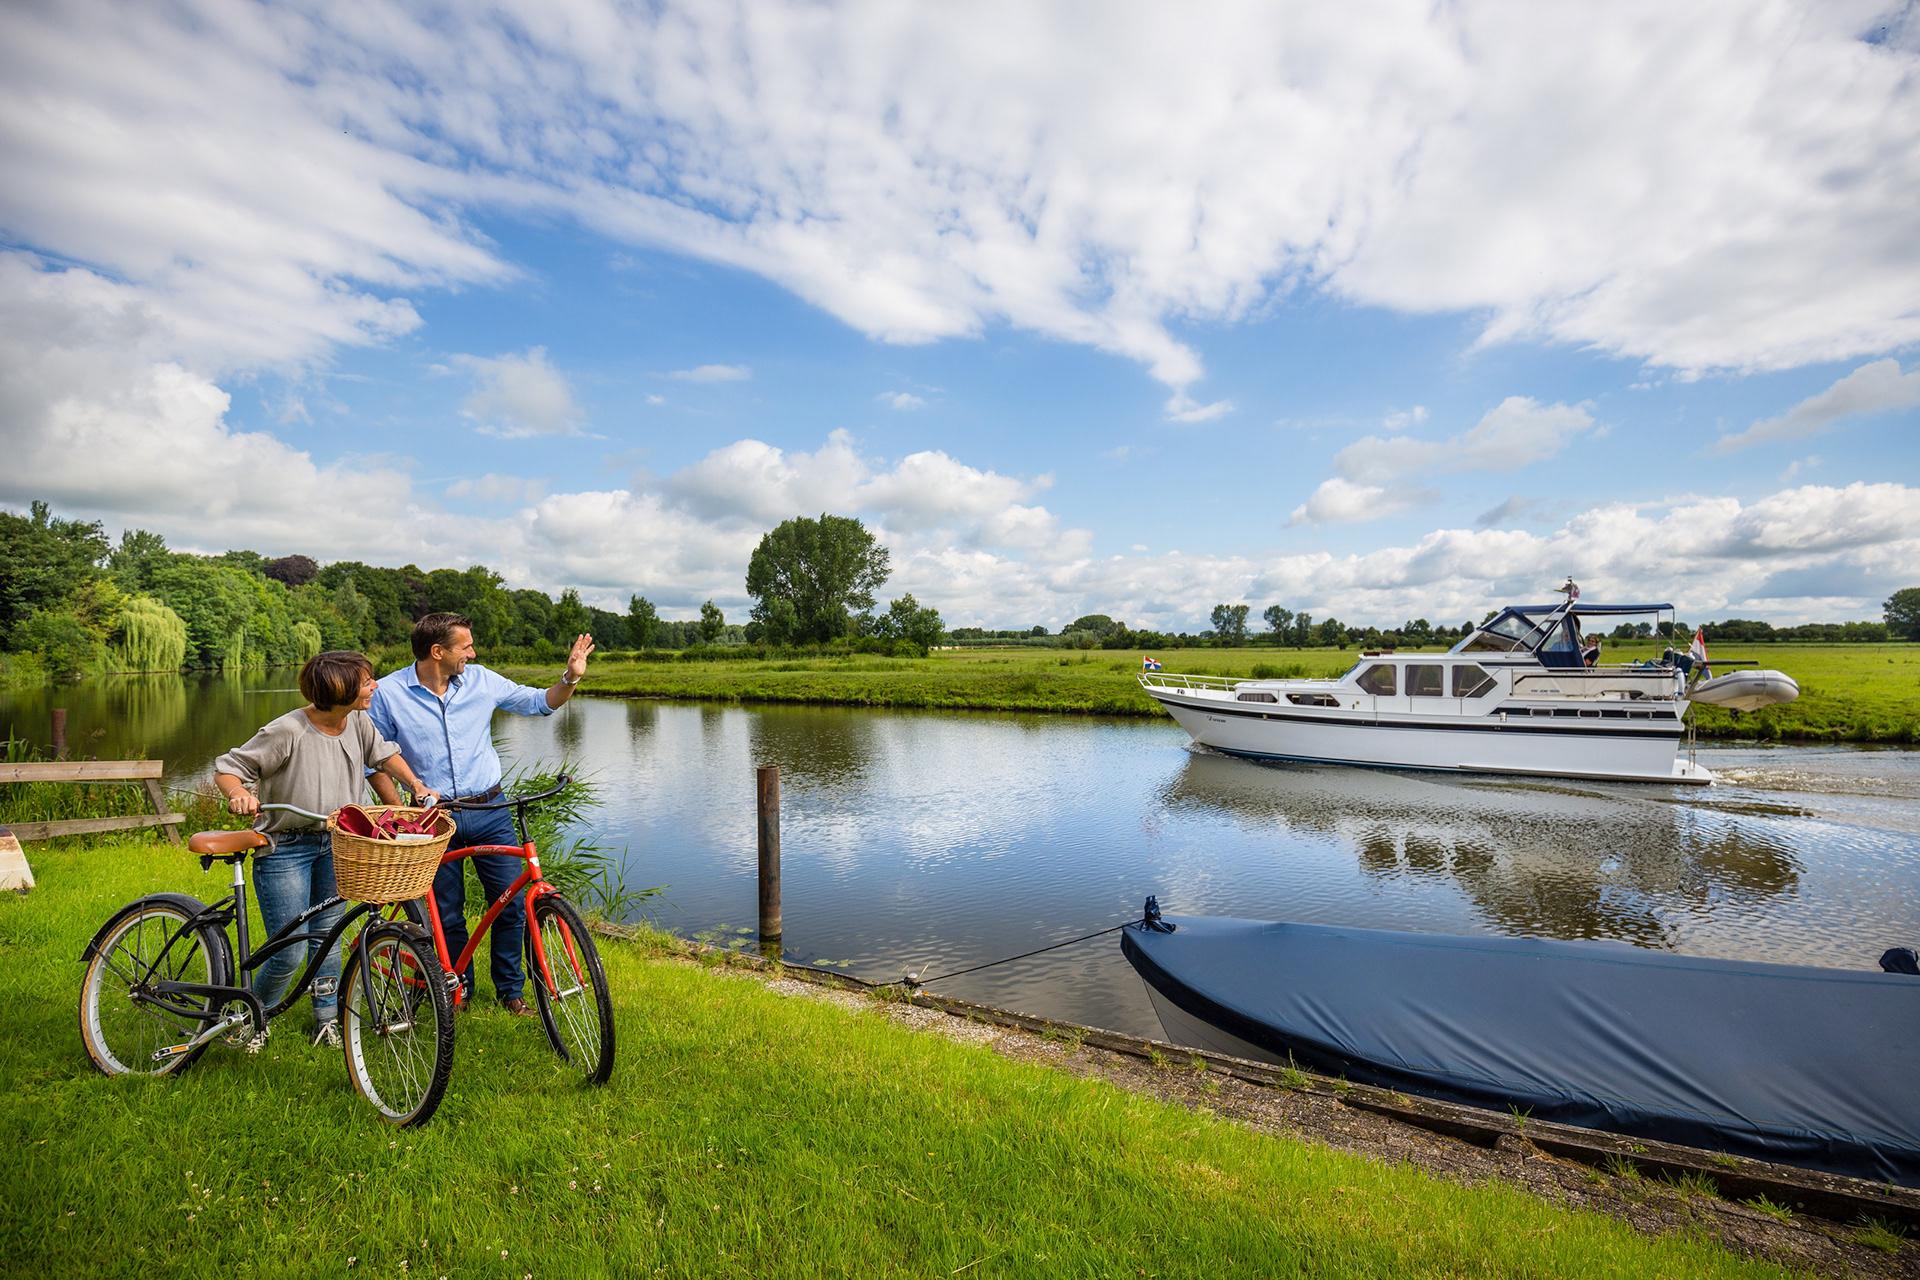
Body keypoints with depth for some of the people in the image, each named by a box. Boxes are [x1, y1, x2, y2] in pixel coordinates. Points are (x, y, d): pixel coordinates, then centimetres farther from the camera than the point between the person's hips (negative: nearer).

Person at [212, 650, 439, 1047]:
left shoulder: (358, 723, -5)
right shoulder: (287, 731, -22)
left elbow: (383, 754, 14)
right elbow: (227, 768, -14)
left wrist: (416, 785, 2)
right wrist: (239, 794, -34)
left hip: (334, 843, 6)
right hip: (284, 849, -5)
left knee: (327, 936, 16)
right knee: (291, 953, -2)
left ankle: (327, 1021, 31)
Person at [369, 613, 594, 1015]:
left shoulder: (481, 680, -1)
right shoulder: (388, 693, -6)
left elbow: (539, 703, 8)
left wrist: (570, 678, -10)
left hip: (489, 811, 2)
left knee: (512, 904, 3)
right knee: (448, 915, 9)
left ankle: (510, 988, 22)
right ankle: (459, 987, 32)